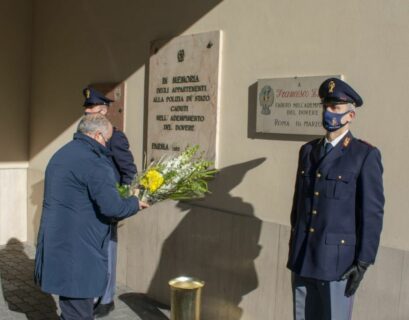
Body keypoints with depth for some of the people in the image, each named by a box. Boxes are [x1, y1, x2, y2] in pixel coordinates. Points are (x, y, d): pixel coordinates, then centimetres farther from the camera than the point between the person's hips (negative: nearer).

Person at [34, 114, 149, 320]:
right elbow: (112, 207, -22)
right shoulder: (93, 162, -17)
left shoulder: (60, 155, 14)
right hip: (78, 251, -9)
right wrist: (136, 203, -3)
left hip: (57, 244, 9)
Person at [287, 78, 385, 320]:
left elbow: (373, 212, -9)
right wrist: (294, 247, 15)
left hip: (338, 261, -5)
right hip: (302, 258, 5)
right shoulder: (308, 151, 10)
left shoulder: (366, 155, -8)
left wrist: (363, 262, -11)